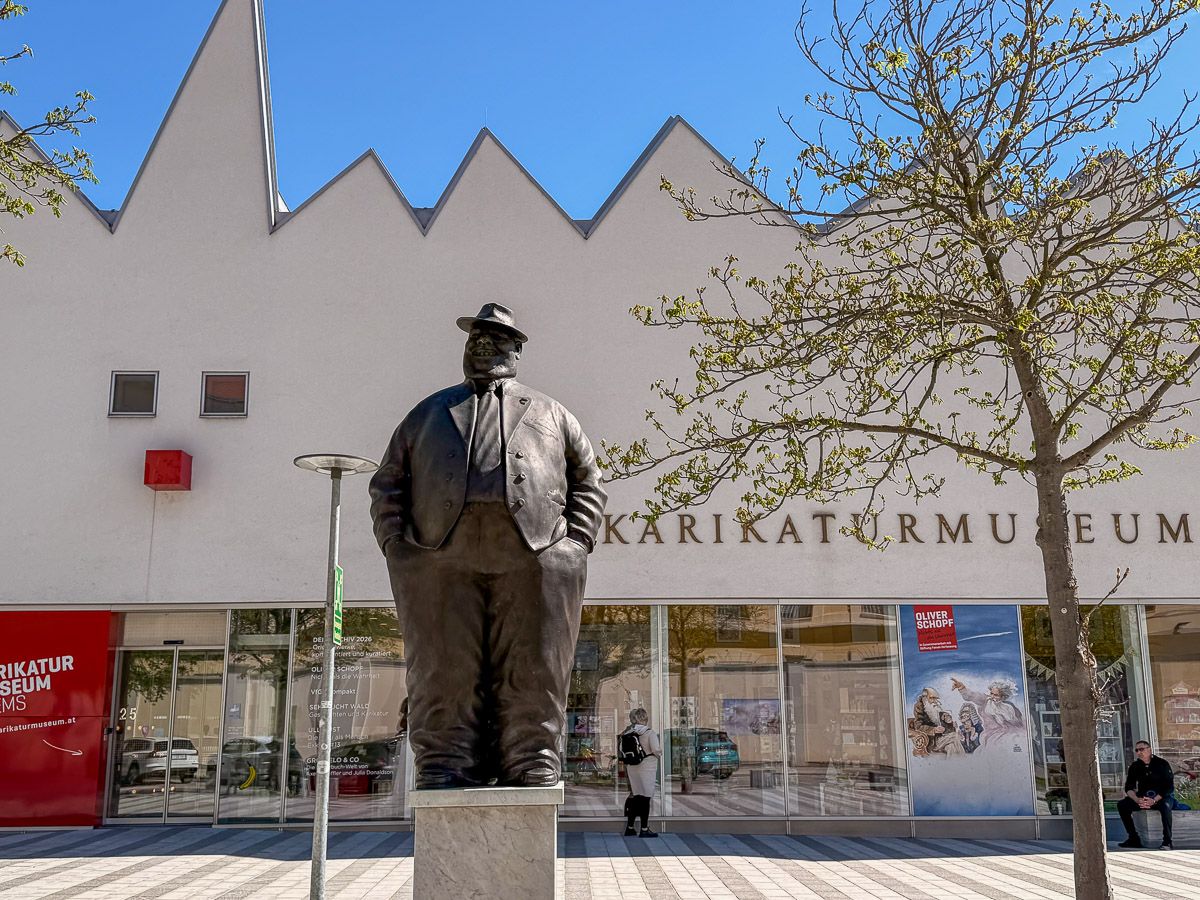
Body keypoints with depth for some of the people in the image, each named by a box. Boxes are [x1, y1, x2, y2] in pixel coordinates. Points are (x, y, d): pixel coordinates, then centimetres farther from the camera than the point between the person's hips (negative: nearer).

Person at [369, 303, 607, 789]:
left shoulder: (550, 414, 27)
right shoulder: (429, 412, 29)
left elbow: (588, 482, 21)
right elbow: (388, 483, 24)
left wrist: (575, 542, 5)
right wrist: (394, 539, 7)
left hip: (534, 554, 0)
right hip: (441, 555, 1)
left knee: (531, 673, -5)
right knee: (444, 669, -5)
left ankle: (534, 769, -1)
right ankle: (444, 769, -2)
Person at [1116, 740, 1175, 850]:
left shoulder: (1162, 764, -11)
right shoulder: (1135, 766, 2)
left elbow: (1169, 787, -16)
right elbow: (1129, 787, -1)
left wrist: (1154, 800, -28)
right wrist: (1137, 800, -22)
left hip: (1162, 796, -4)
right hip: (1143, 797, 4)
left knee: (1165, 806, -39)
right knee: (1122, 804, -17)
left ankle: (1167, 841, -29)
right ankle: (1134, 838, -12)